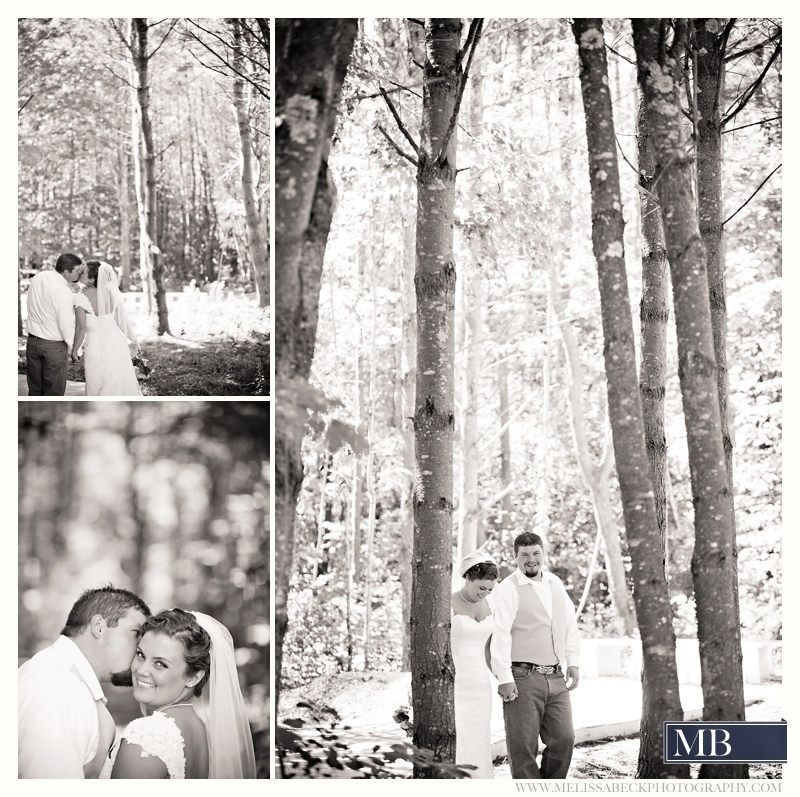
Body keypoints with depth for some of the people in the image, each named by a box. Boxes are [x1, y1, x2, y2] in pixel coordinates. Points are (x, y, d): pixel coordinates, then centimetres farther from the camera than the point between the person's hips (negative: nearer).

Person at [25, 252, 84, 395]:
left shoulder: (37, 278, 0)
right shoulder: (63, 290, -22)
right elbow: (66, 322, -21)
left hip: (32, 341, 7)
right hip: (54, 345, -7)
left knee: (34, 390, 15)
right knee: (54, 393, 5)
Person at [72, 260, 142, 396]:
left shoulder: (81, 298, -18)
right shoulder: (111, 293, -5)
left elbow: (81, 328, -19)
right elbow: (123, 320, -2)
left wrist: (74, 351, -7)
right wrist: (133, 340, 12)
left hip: (96, 348, -4)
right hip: (117, 344, 4)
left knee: (97, 389, 12)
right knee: (122, 384, 18)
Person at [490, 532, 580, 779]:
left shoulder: (555, 583, 14)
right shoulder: (508, 589, -6)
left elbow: (570, 624, 21)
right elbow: (500, 635, -13)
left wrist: (572, 663, 14)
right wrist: (504, 678, -18)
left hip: (556, 678, 6)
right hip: (523, 679, -6)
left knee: (564, 739, 4)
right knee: (523, 746, -2)